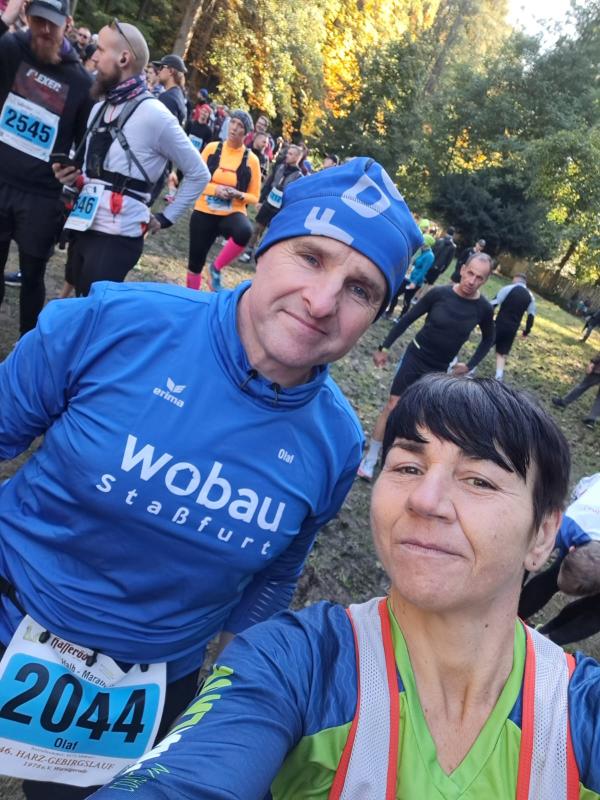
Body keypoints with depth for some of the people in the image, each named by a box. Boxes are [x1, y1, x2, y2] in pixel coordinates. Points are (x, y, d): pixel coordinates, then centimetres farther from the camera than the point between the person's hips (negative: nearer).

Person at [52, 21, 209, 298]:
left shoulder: (153, 113, -10)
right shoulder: (99, 109, 15)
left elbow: (199, 174, -5)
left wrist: (165, 219, -3)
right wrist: (74, 179, 2)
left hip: (117, 238, -7)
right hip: (83, 229, 8)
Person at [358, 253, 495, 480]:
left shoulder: (483, 309, -9)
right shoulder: (439, 293, -14)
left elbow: (488, 339, 10)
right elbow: (408, 319, -4)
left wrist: (470, 365, 2)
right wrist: (385, 346, -3)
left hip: (440, 368, 2)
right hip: (415, 356, -1)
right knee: (393, 406, -3)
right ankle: (369, 460, 6)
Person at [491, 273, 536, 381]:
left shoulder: (508, 288, -6)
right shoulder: (530, 297, 8)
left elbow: (493, 304, -11)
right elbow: (531, 316, 9)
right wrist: (527, 330, 19)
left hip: (500, 324, -4)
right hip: (512, 329, 4)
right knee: (502, 353, 12)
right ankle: (498, 377, -2)